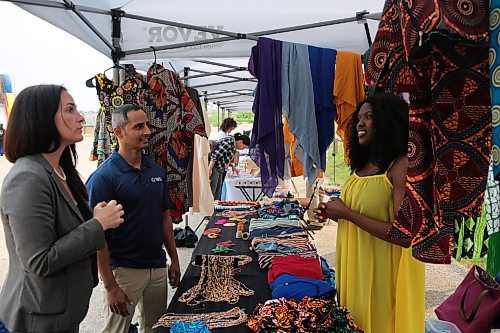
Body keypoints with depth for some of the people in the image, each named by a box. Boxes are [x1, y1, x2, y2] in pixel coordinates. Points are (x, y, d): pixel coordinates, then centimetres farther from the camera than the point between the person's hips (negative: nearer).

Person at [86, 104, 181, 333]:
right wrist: (110, 286, -15)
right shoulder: (103, 177, -15)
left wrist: (174, 259, 10)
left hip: (158, 267, 6)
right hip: (123, 271, -5)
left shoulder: (156, 170, 3)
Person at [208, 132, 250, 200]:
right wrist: (210, 168, -24)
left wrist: (232, 166, 16)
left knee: (218, 192, 10)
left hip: (219, 169, 10)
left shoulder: (234, 147, 15)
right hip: (213, 167, -10)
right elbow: (216, 154, -21)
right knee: (211, 192, -9)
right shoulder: (230, 141, -14)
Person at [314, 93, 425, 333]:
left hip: (383, 271, -7)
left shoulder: (402, 166, -18)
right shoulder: (363, 166, 7)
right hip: (354, 266, 7)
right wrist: (335, 213, 0)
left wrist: (347, 213, -20)